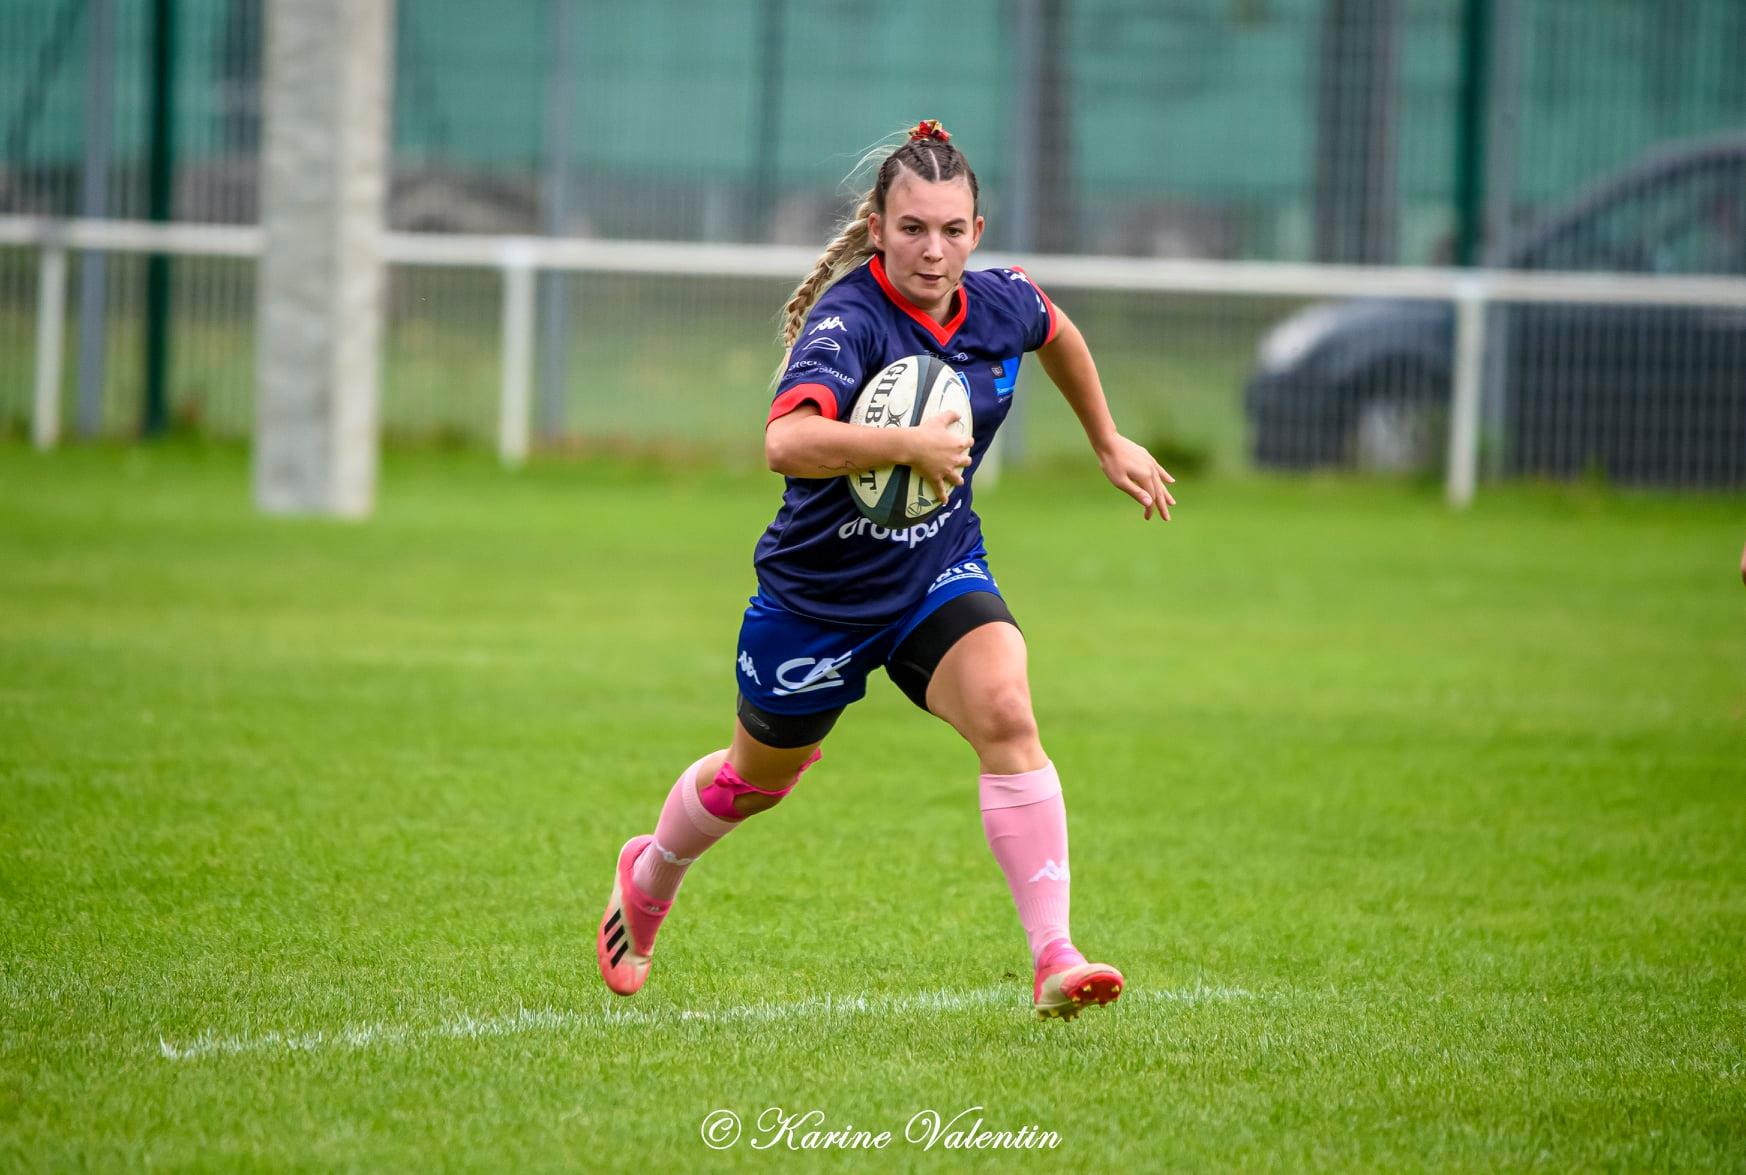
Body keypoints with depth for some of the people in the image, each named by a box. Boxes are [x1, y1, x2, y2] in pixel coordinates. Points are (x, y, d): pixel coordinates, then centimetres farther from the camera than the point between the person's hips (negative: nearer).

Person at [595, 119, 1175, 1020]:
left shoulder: (998, 304, -9)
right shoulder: (849, 320, -29)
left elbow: (1056, 333, 19)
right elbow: (787, 441, -48)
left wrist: (1109, 444, 24)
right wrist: (911, 445, -51)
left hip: (940, 573, 4)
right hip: (821, 591, -4)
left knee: (1006, 716, -24)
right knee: (758, 778, 19)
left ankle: (1053, 961, -28)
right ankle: (648, 875, 52)